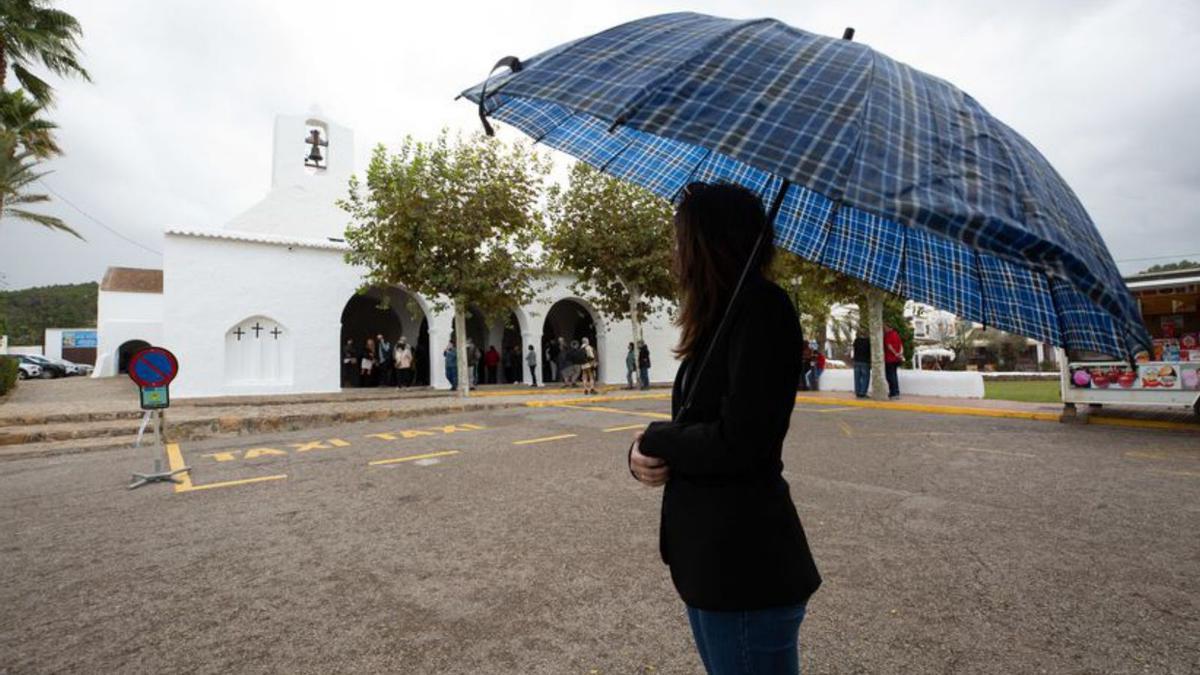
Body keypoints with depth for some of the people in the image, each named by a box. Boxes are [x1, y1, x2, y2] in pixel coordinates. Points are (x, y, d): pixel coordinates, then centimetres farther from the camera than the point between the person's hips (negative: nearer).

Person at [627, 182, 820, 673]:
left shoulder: (762, 309, -17)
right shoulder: (721, 322, 11)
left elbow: (736, 444, -25)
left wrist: (655, 440, -9)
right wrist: (646, 454, -8)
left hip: (746, 568, -9)